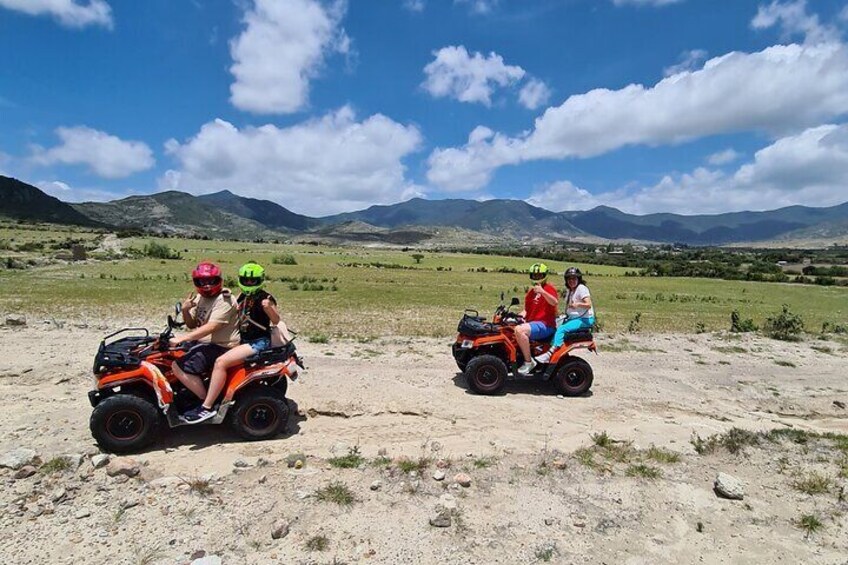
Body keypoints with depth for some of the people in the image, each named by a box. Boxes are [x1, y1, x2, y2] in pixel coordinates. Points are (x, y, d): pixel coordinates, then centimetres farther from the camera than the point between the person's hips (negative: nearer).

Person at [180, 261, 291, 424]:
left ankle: (207, 407, -18)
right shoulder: (242, 297, 12)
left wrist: (269, 308, -29)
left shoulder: (265, 298, -12)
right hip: (244, 340, 10)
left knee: (221, 362, -23)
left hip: (259, 342, -10)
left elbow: (276, 321, -9)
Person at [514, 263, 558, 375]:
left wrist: (542, 291, -33)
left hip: (545, 325, -9)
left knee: (519, 330, -33)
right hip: (532, 323, 9)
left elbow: (555, 302, -22)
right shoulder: (531, 292, 23)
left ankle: (529, 362, -23)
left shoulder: (548, 288, -3)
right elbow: (526, 310, 21)